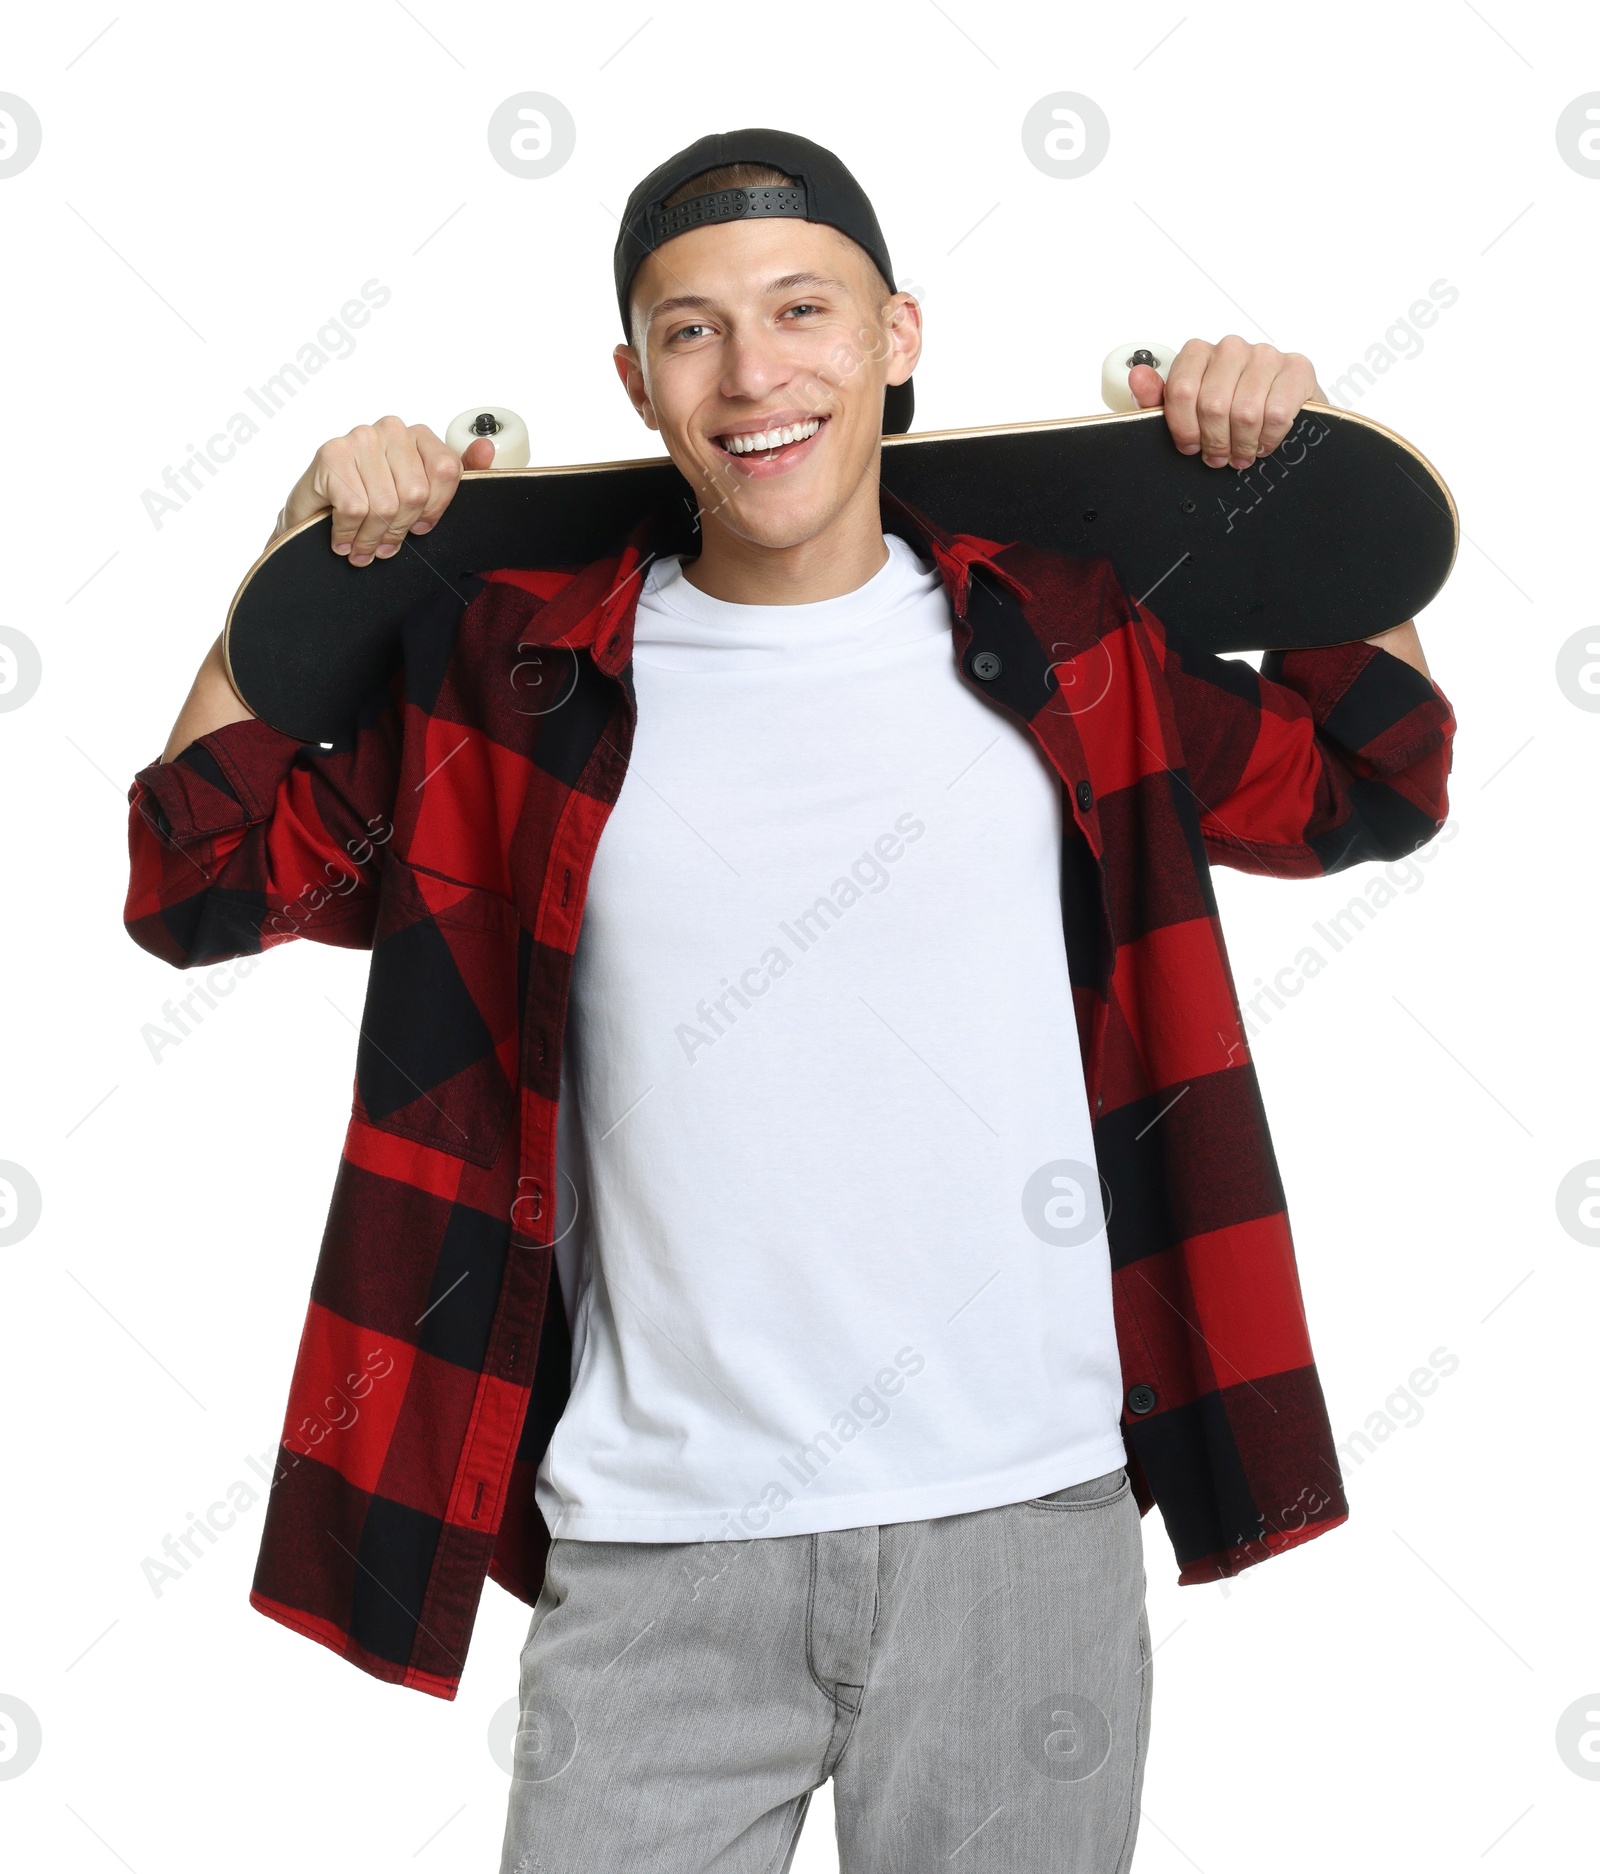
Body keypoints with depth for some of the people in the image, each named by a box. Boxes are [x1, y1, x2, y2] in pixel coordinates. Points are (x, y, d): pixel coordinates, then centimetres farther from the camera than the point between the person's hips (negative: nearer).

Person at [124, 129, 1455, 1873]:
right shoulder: (520, 668, 3)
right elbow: (202, 877, 9)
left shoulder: (1069, 640, 5)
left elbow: (1375, 786, 19)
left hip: (1023, 1525, 1)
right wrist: (310, 548, 2)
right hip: (652, 1547, 0)